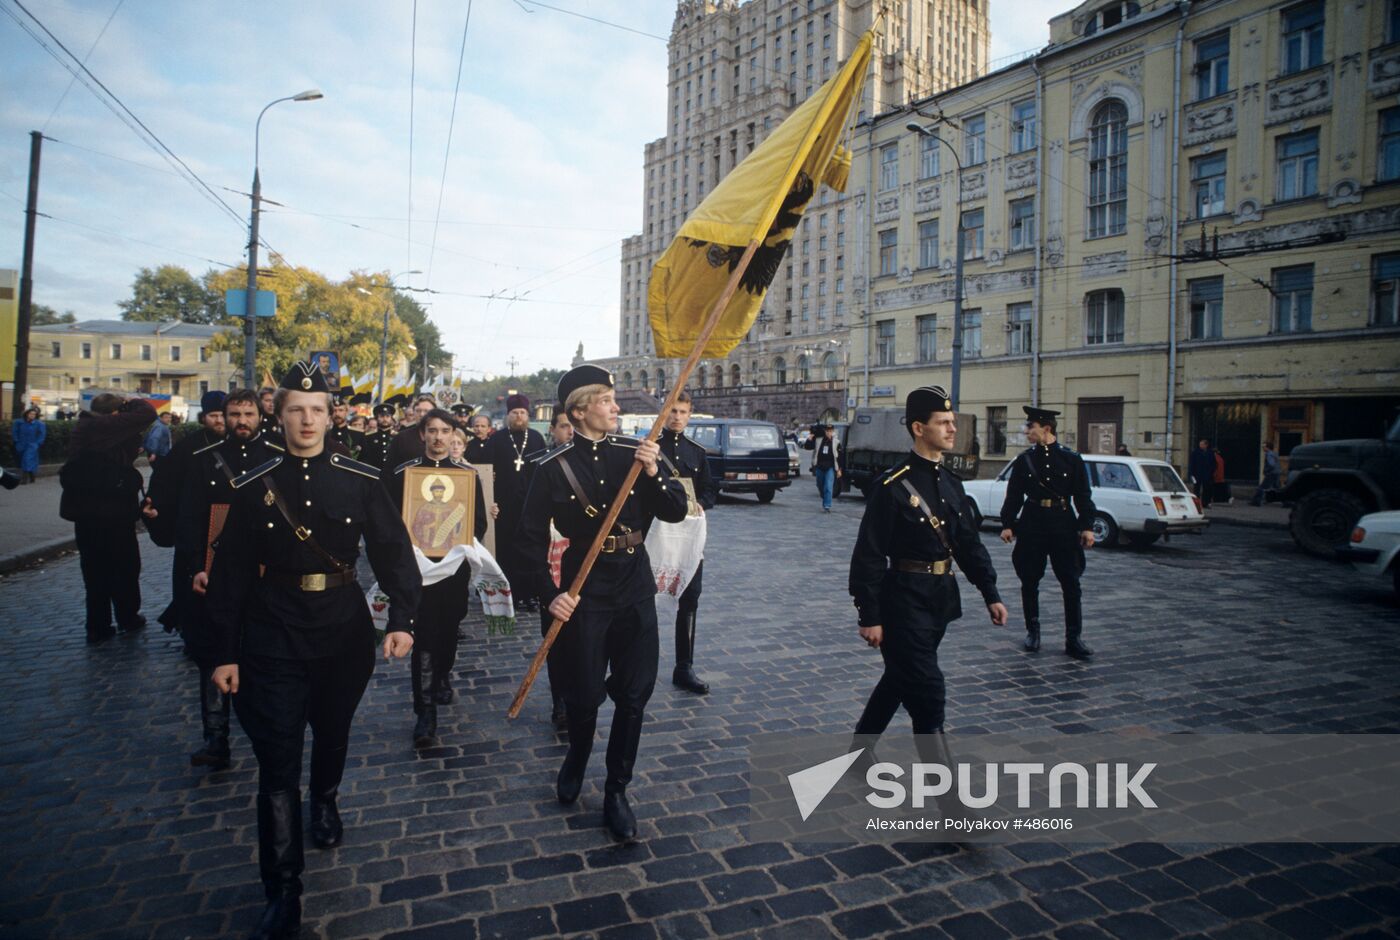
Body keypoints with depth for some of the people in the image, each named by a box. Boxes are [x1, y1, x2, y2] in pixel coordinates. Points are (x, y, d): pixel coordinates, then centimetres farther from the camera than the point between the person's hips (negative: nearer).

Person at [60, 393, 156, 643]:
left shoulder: (84, 428, 10)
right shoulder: (104, 426, -16)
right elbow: (147, 412, -19)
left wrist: (134, 449, 9)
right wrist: (129, 402, -1)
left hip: (85, 511, 7)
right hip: (111, 511, -7)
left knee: (95, 570, 12)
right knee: (124, 567, 10)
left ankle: (97, 627, 16)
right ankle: (128, 618, 24)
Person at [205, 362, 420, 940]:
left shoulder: (361, 481, -5)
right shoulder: (253, 488, -4)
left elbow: (393, 551, -6)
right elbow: (230, 574, 0)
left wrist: (401, 619, -17)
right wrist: (225, 653, -1)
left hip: (344, 636, 1)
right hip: (272, 642, -1)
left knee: (332, 734, 22)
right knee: (278, 764, 0)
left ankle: (325, 802, 55)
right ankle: (283, 893, 13)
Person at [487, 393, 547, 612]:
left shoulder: (537, 438, 7)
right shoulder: (496, 440, 4)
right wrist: (490, 500, -5)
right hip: (505, 504, -1)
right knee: (506, 550, 2)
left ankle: (531, 594, 9)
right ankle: (509, 594, 9)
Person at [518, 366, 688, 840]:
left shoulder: (637, 452, 1)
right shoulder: (553, 468, -6)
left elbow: (676, 512, -1)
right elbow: (532, 538, -3)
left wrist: (654, 474, -17)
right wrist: (549, 594, -11)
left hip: (635, 588, 2)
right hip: (584, 592, -2)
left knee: (634, 694, 5)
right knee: (584, 693, 7)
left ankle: (617, 791, 23)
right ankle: (576, 757, 40)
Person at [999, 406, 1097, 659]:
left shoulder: (1071, 458, 0)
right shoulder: (1025, 459, 3)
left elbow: (1083, 496, 1)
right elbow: (1014, 495, 3)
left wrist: (1087, 526, -5)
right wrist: (1007, 524, -3)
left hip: (1064, 524, -1)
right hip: (1032, 524, 1)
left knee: (1071, 583, 1)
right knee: (1029, 582, 7)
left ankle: (1074, 638, 9)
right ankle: (1033, 631, 22)